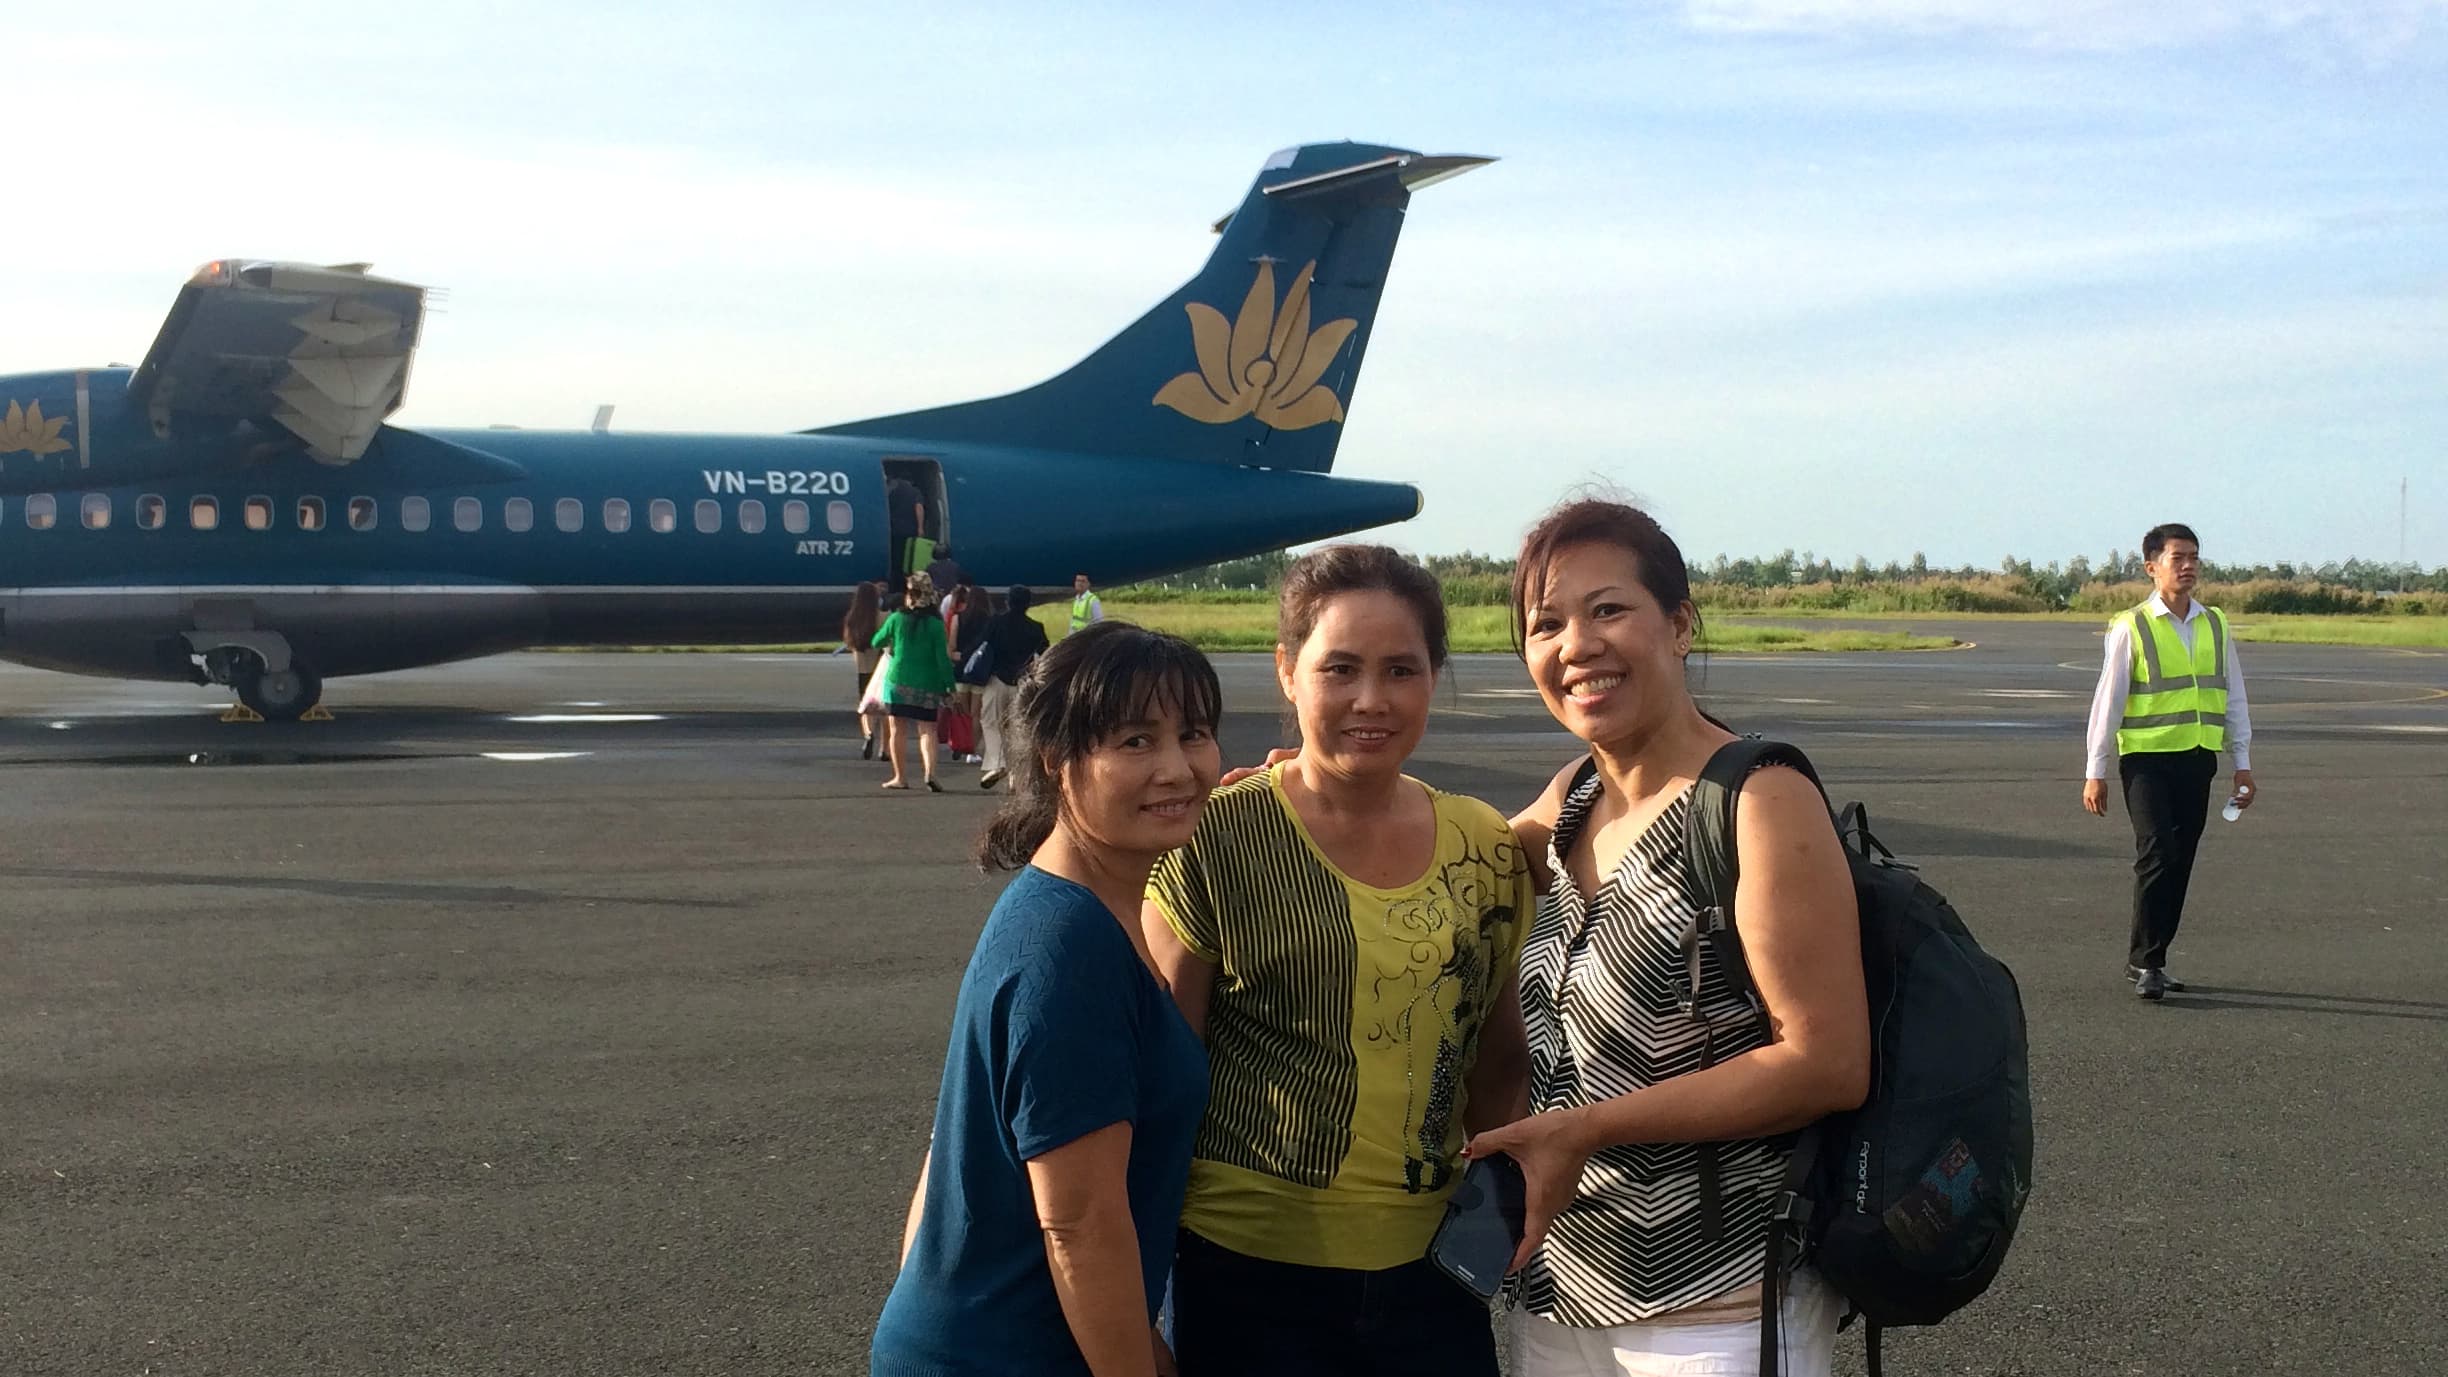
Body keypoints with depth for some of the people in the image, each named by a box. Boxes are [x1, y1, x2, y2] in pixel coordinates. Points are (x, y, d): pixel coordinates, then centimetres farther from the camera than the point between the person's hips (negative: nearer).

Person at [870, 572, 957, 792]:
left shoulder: (896, 619, -4)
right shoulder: (935, 623, -5)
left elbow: (877, 642, 9)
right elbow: (943, 657, -7)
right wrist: (949, 686, -2)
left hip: (898, 682, 0)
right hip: (927, 686, 0)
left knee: (897, 731, 8)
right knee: (927, 730, 3)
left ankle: (900, 777, 11)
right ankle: (930, 772, -16)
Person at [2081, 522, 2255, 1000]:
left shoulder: (2215, 626, 9)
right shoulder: (2131, 628, -4)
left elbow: (2233, 697, 15)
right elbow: (2107, 701, -2)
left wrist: (2243, 762, 11)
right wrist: (2096, 771, -3)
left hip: (2198, 759, 5)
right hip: (2147, 758, -5)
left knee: (2180, 861, 7)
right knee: (2157, 854, -14)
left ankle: (2150, 959, 19)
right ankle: (2144, 961, -4)